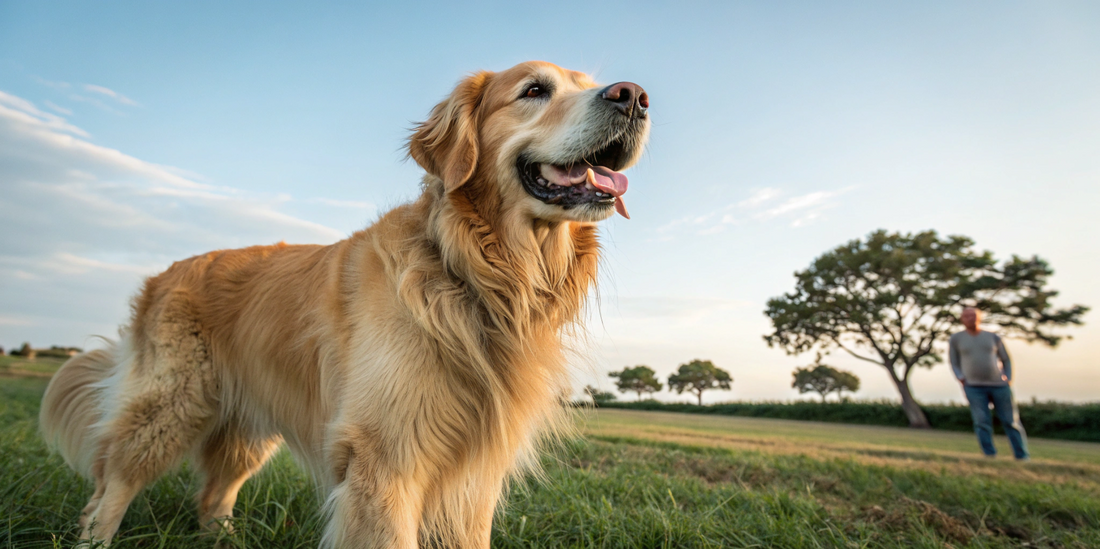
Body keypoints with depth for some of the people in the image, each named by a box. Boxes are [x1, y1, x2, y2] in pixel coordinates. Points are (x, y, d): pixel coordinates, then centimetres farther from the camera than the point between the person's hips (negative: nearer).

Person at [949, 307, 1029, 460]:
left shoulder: (993, 337, 6)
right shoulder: (956, 339, 1)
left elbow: (1006, 360, 15)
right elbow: (954, 364, 6)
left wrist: (1008, 381, 2)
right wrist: (962, 381, -8)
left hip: (999, 385, 2)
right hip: (974, 387, -2)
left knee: (1011, 421, 3)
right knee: (982, 421, -12)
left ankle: (1023, 456, 13)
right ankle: (990, 457, -8)